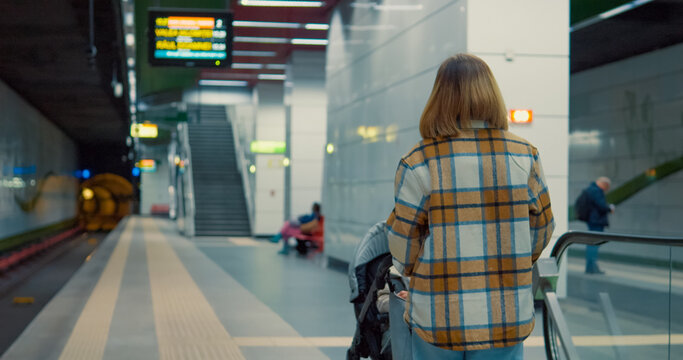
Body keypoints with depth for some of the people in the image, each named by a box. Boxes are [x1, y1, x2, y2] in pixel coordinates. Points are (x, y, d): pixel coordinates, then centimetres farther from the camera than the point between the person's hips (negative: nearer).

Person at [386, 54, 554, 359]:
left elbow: (402, 240, -3)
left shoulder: (418, 163, -7)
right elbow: (542, 226, 9)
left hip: (437, 320, -1)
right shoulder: (524, 155, 0)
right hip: (507, 320, 2)